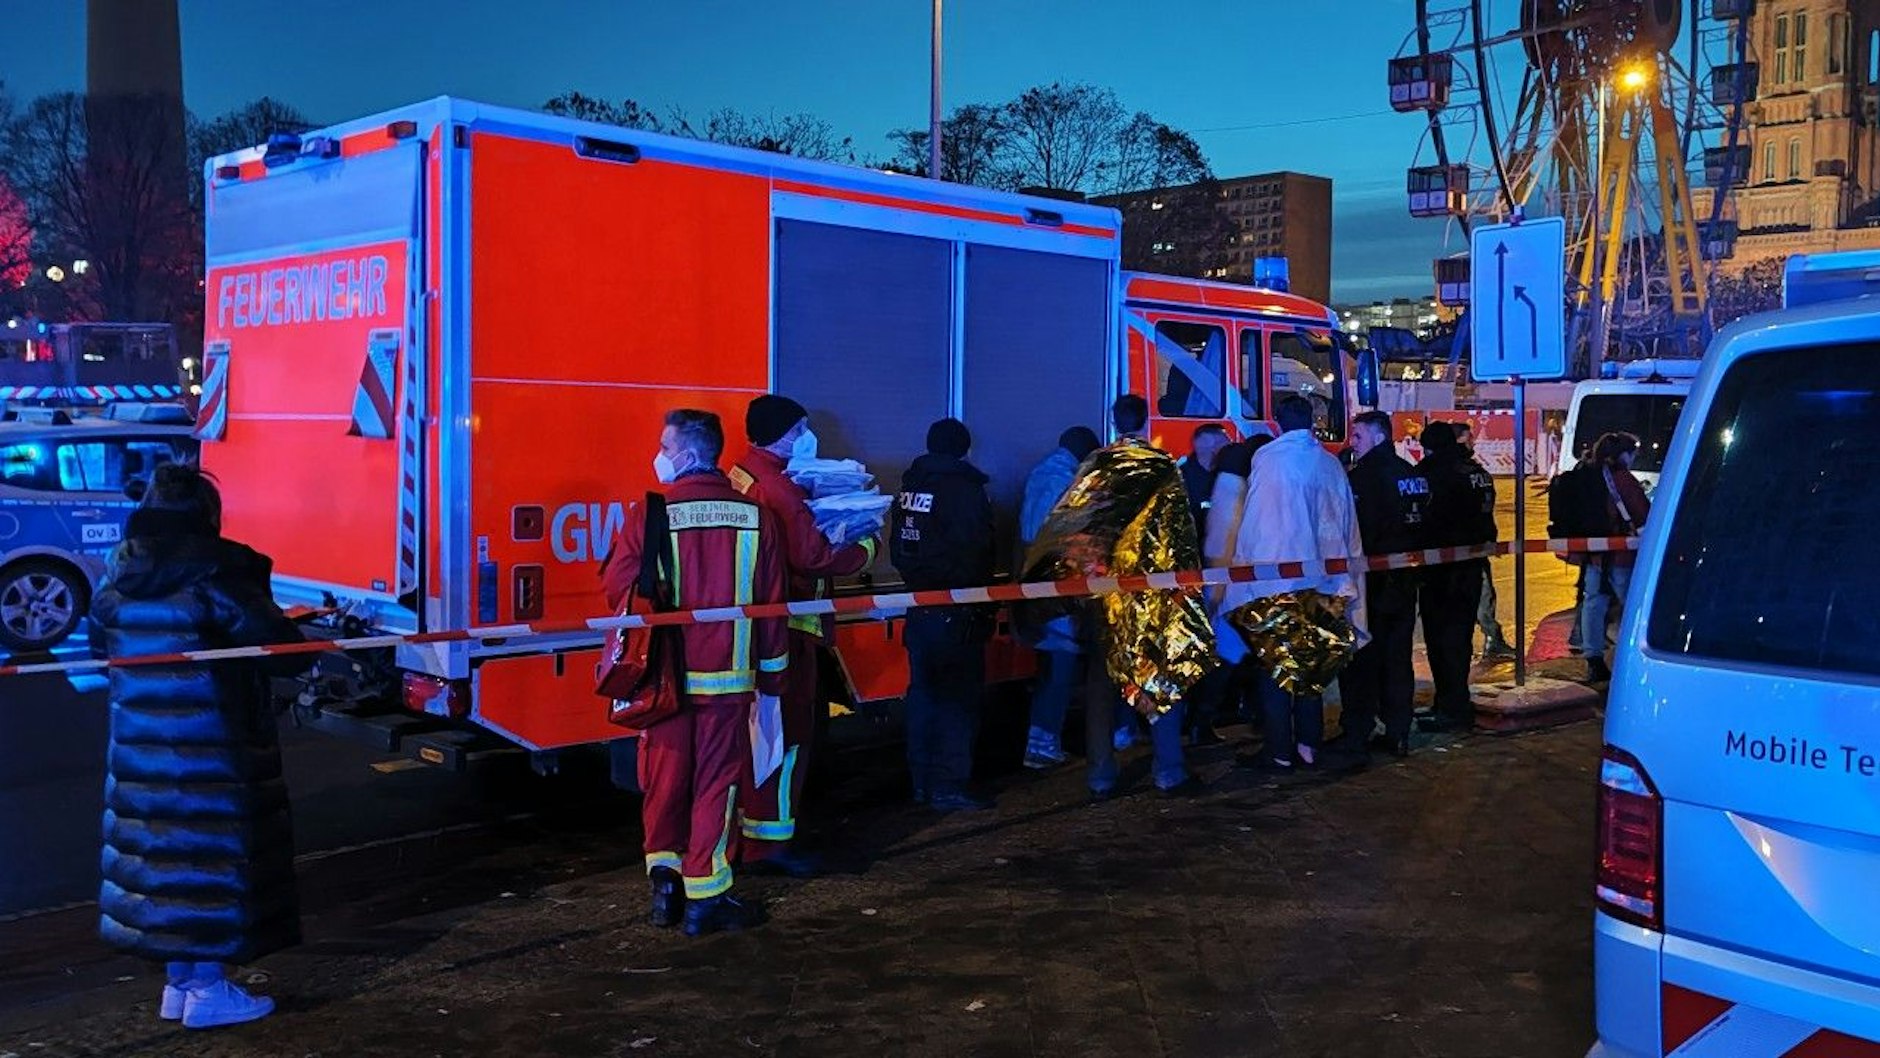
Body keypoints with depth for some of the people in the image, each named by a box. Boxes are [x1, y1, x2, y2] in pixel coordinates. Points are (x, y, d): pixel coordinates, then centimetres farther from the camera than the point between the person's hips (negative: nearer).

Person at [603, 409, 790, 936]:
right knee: (717, 782, 8)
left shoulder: (648, 515, -10)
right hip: (728, 678, 1)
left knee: (664, 779, 14)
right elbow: (772, 605, 2)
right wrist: (772, 681, 11)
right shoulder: (756, 517, -2)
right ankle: (705, 896, 12)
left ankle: (665, 882, 20)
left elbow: (616, 589, -5)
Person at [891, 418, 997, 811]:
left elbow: (898, 548, 15)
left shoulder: (910, 484, 9)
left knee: (923, 691, 14)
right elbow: (975, 553, -15)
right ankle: (948, 787, -2)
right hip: (955, 613, -8)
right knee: (958, 697, -2)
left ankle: (922, 779, 22)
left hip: (920, 607, 8)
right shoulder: (964, 488, -14)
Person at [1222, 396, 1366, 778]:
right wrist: (1342, 567, 18)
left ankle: (1280, 753, 3)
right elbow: (1348, 524, 11)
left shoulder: (1267, 457, -9)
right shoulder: (1330, 463, 5)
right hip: (1319, 578, 5)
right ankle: (1308, 745, 18)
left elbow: (1253, 518, -9)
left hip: (1274, 576, -5)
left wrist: (1244, 561, -2)